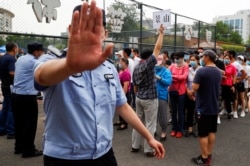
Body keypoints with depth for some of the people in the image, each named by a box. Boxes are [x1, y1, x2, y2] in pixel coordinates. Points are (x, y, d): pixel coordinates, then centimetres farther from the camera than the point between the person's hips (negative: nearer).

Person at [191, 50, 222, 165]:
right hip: (214, 107, 8)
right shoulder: (218, 72, 7)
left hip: (203, 107, -7)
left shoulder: (201, 71, -19)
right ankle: (209, 155, 26)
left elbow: (194, 88, -19)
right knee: (212, 132, 15)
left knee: (203, 134, 2)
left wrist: (196, 81, -1)